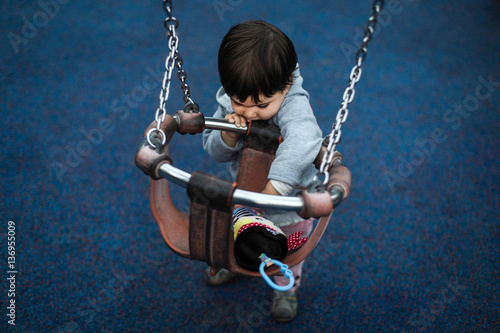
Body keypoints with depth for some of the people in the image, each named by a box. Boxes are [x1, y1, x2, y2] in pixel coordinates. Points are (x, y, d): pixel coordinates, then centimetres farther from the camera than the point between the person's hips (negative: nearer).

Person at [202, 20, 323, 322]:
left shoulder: (295, 106, -39)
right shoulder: (229, 103, -21)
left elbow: (302, 143, -59)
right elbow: (214, 151, -14)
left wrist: (272, 189, -68)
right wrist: (227, 136, -37)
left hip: (289, 197, -4)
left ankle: (287, 288, 56)